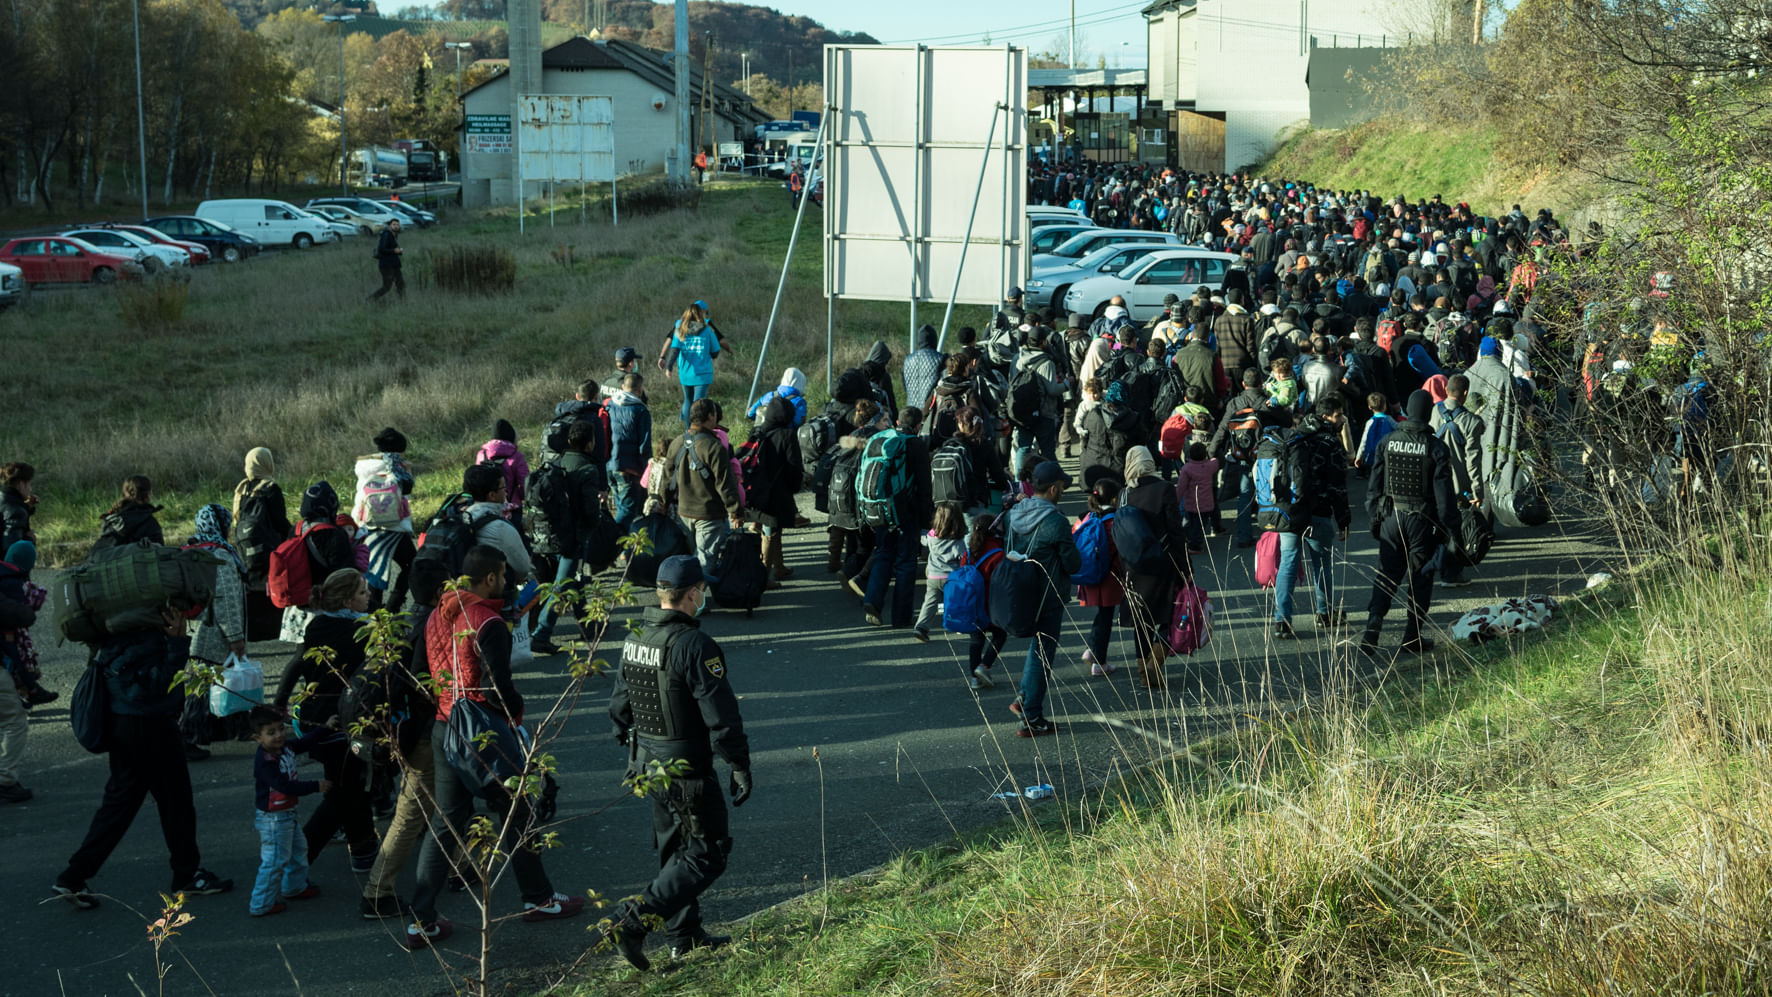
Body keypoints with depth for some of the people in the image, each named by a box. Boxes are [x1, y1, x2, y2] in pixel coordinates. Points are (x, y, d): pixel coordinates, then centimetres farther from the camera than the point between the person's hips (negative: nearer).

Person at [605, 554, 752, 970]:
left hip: (647, 761, 9)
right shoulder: (694, 646, -22)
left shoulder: (634, 638, 4)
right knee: (706, 854, 0)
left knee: (674, 848, 20)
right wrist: (740, 767, -14)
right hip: (688, 768, -9)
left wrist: (632, 751, 23)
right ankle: (634, 919, -10)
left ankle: (685, 936, 27)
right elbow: (721, 716, -22)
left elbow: (619, 705, 13)